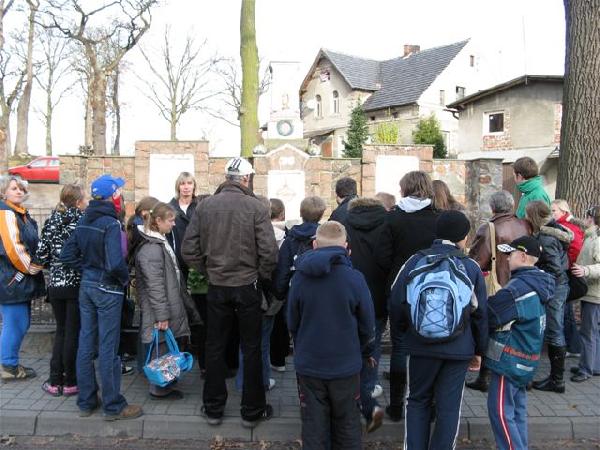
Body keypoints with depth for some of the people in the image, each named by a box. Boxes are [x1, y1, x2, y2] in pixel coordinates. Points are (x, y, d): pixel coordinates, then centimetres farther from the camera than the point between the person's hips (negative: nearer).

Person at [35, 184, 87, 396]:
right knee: (74, 333, 5)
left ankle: (55, 381, 19)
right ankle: (70, 382, 13)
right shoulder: (83, 221, -9)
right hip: (77, 285, -5)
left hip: (55, 285, 5)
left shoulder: (51, 221, 6)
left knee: (61, 331, 16)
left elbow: (40, 255, 4)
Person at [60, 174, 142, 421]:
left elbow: (67, 254, 7)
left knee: (86, 343, 13)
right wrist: (126, 278, -10)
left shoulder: (84, 221, 5)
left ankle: (86, 402, 24)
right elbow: (115, 263, -28)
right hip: (108, 289, -7)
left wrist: (86, 270, 10)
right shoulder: (111, 223, -19)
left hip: (86, 286, 8)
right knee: (108, 348, 0)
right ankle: (113, 405, 10)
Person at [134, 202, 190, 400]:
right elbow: (155, 285, -23)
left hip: (171, 305, 10)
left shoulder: (161, 242, 12)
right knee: (162, 347, 1)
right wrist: (162, 315, -22)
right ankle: (159, 389, 14)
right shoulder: (151, 249, -21)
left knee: (168, 345, 16)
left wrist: (183, 289, 25)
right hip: (160, 311, -10)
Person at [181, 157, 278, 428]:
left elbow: (188, 250, -3)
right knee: (251, 349, 11)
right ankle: (252, 411, 21)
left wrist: (207, 271, 10)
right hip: (247, 286, -2)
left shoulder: (204, 206, -3)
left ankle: (213, 409, 26)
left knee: (215, 347, 14)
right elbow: (269, 252, -16)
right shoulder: (256, 207, -11)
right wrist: (262, 277, 1)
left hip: (216, 286, 3)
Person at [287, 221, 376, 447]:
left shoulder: (299, 278, -10)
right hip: (345, 365, -1)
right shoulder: (354, 278, -15)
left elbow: (292, 323, 1)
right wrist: (366, 353, 15)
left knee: (314, 427, 14)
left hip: (308, 365, 1)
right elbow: (367, 324, -4)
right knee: (347, 426, 17)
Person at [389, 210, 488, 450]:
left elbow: (396, 303, -2)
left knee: (418, 400, 18)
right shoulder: (471, 268, -6)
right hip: (459, 349, -1)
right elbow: (481, 313, -1)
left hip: (421, 347, 1)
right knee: (449, 405, 12)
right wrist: (479, 349, 12)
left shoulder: (414, 262, -6)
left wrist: (400, 331, 17)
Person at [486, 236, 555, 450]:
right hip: (524, 359, 10)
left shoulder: (518, 288, -22)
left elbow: (489, 316, -18)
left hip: (509, 360, -10)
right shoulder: (535, 284, 9)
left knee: (500, 411, -2)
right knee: (517, 409, 18)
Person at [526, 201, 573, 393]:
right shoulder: (555, 230, 8)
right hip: (561, 285, 10)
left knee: (554, 334, 0)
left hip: (552, 288, -10)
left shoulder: (545, 237, -20)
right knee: (557, 332, 15)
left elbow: (555, 269, -24)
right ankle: (556, 376, 26)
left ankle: (557, 380, 10)